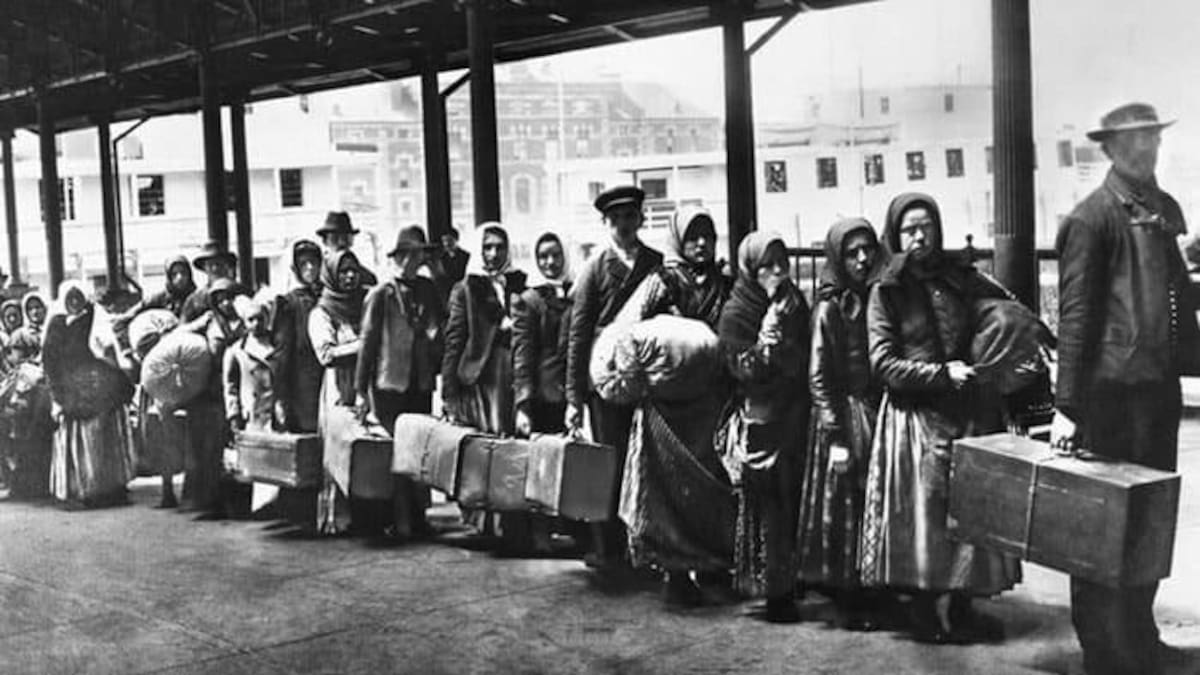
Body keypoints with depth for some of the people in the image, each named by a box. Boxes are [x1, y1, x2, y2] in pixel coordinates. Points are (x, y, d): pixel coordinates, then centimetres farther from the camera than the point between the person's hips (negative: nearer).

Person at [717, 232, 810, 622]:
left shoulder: (795, 303, 12)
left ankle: (789, 583, 15)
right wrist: (767, 339, -20)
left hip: (795, 418, 5)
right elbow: (744, 370, -13)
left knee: (794, 502, 4)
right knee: (766, 507, -4)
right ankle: (772, 590, 3)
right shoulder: (735, 314, -3)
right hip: (759, 421, -5)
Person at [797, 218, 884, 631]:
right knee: (843, 508, 0)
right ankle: (846, 602, 9)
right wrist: (836, 436, -15)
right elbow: (819, 378, -10)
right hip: (845, 415, -5)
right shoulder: (830, 308, -7)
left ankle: (873, 593, 20)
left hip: (879, 413, 6)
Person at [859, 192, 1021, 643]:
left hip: (970, 412, 4)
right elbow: (883, 365, -7)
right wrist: (942, 374, -14)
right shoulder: (886, 292, -2)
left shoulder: (962, 279, 8)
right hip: (915, 416, -4)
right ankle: (925, 614, 12)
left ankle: (960, 606, 18)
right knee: (923, 516, 0)